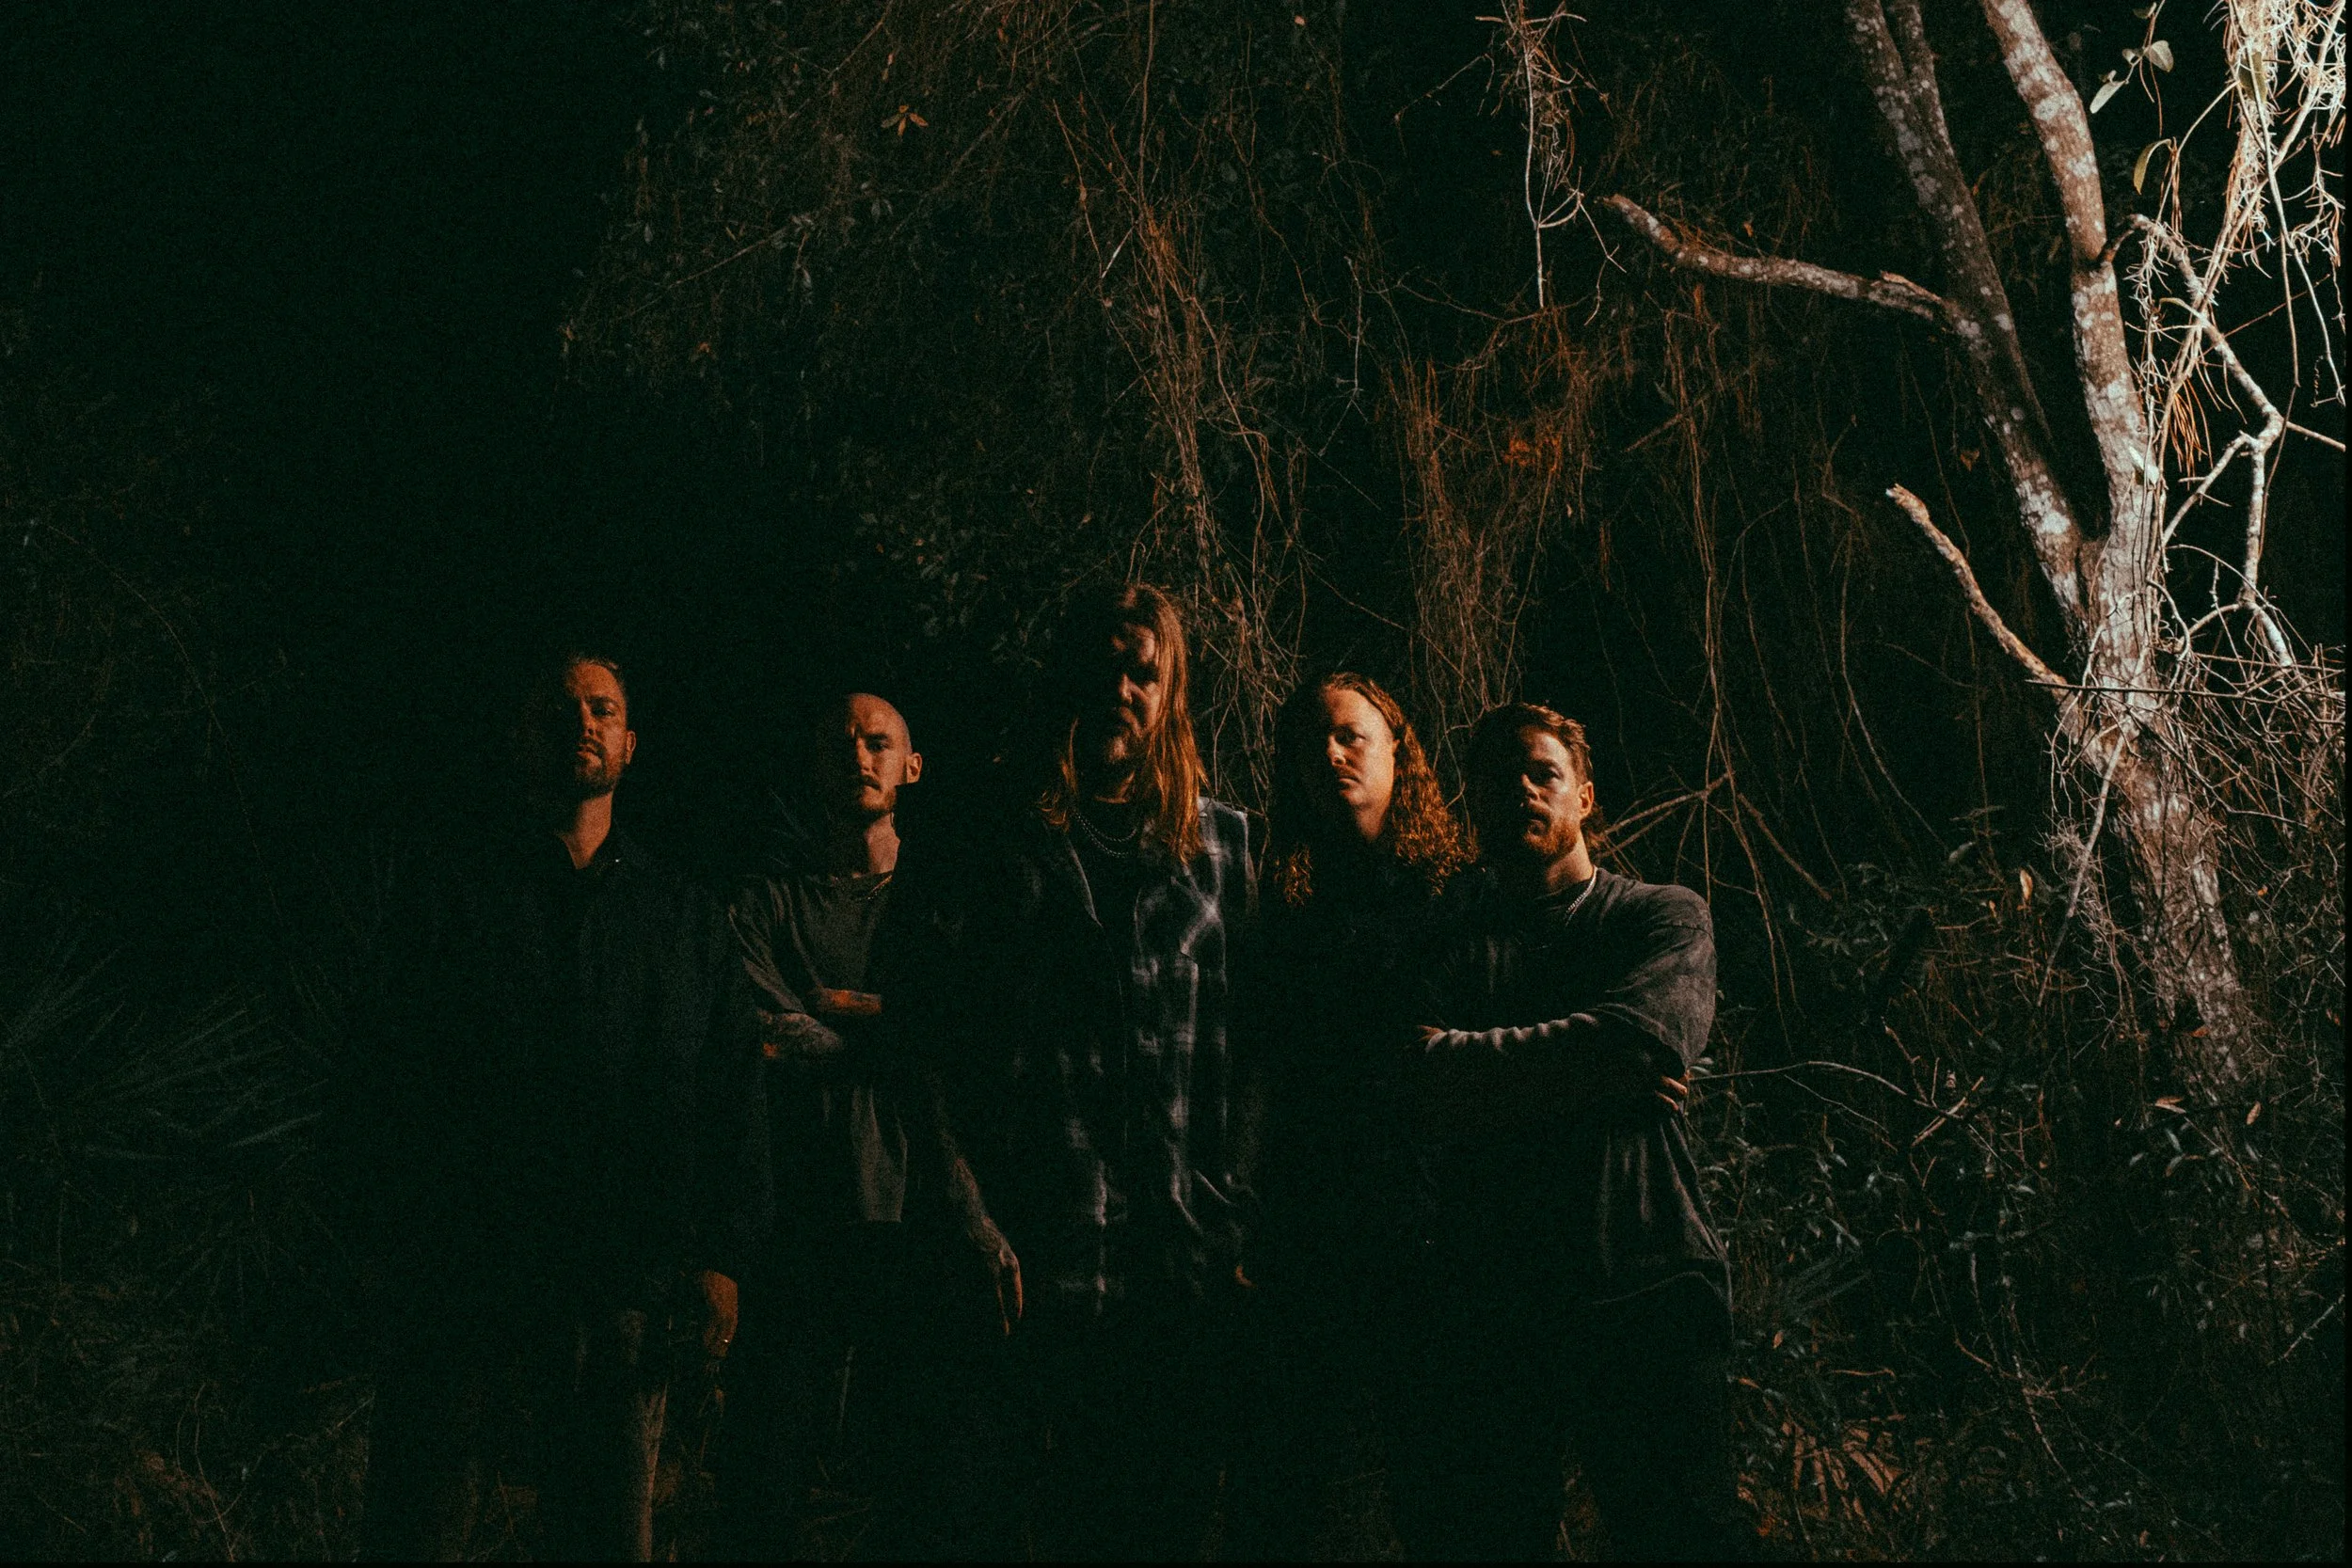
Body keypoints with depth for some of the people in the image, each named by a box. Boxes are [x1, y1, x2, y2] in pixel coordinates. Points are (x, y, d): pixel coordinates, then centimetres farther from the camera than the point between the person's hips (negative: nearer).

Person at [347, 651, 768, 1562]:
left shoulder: (686, 920, 15)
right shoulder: (453, 899, 8)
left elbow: (734, 1095, 11)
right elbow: (390, 1084, 3)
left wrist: (721, 1255, 2)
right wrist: (390, 1247, -6)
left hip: (625, 1298, 2)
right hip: (461, 1279, -2)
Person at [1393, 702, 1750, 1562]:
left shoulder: (1663, 918, 10)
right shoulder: (1452, 934, 15)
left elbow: (1641, 1038, -11)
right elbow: (1424, 1086, -3)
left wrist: (1470, 1058, -4)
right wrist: (1585, 1067, -9)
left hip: (1641, 1288, -2)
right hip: (1480, 1292, 2)